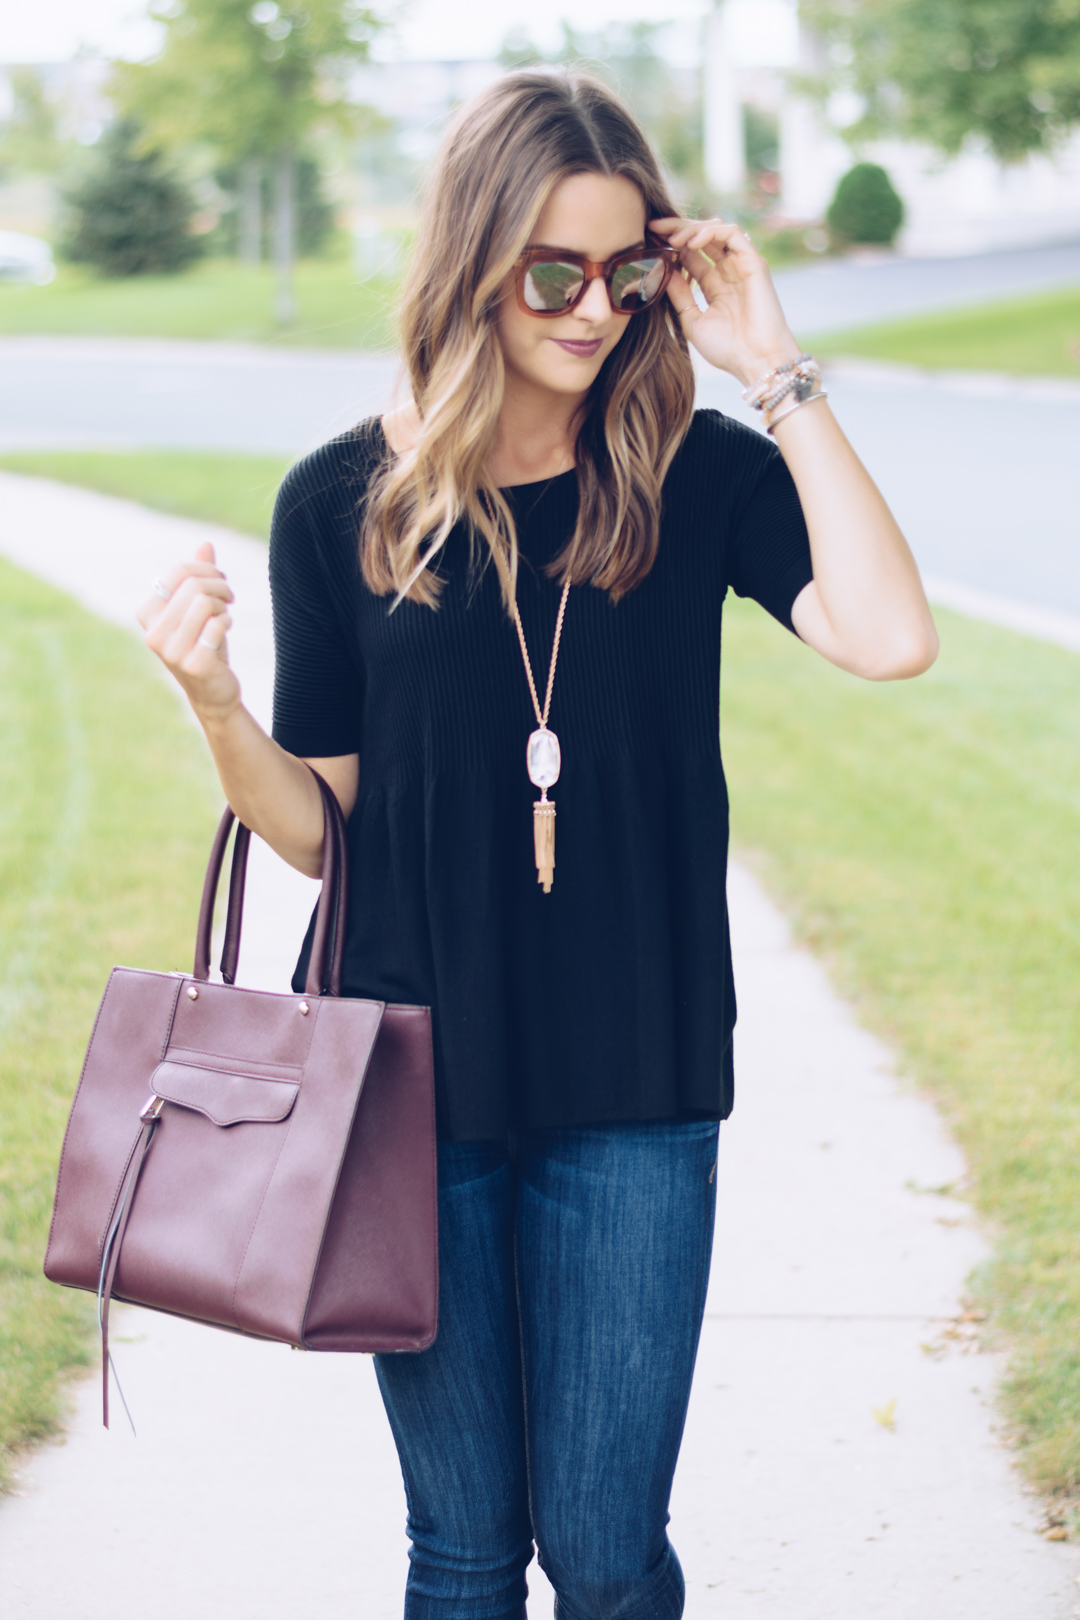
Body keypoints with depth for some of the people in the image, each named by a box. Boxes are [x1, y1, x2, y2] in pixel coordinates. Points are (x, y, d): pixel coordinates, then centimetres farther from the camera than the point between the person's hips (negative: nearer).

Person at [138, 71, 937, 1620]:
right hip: (414, 1084, 1)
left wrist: (776, 370, -16)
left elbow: (891, 635, -21)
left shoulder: (694, 477, -2)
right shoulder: (345, 503, -1)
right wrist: (213, 703, -16)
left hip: (634, 1095, 0)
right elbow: (317, 824, 4)